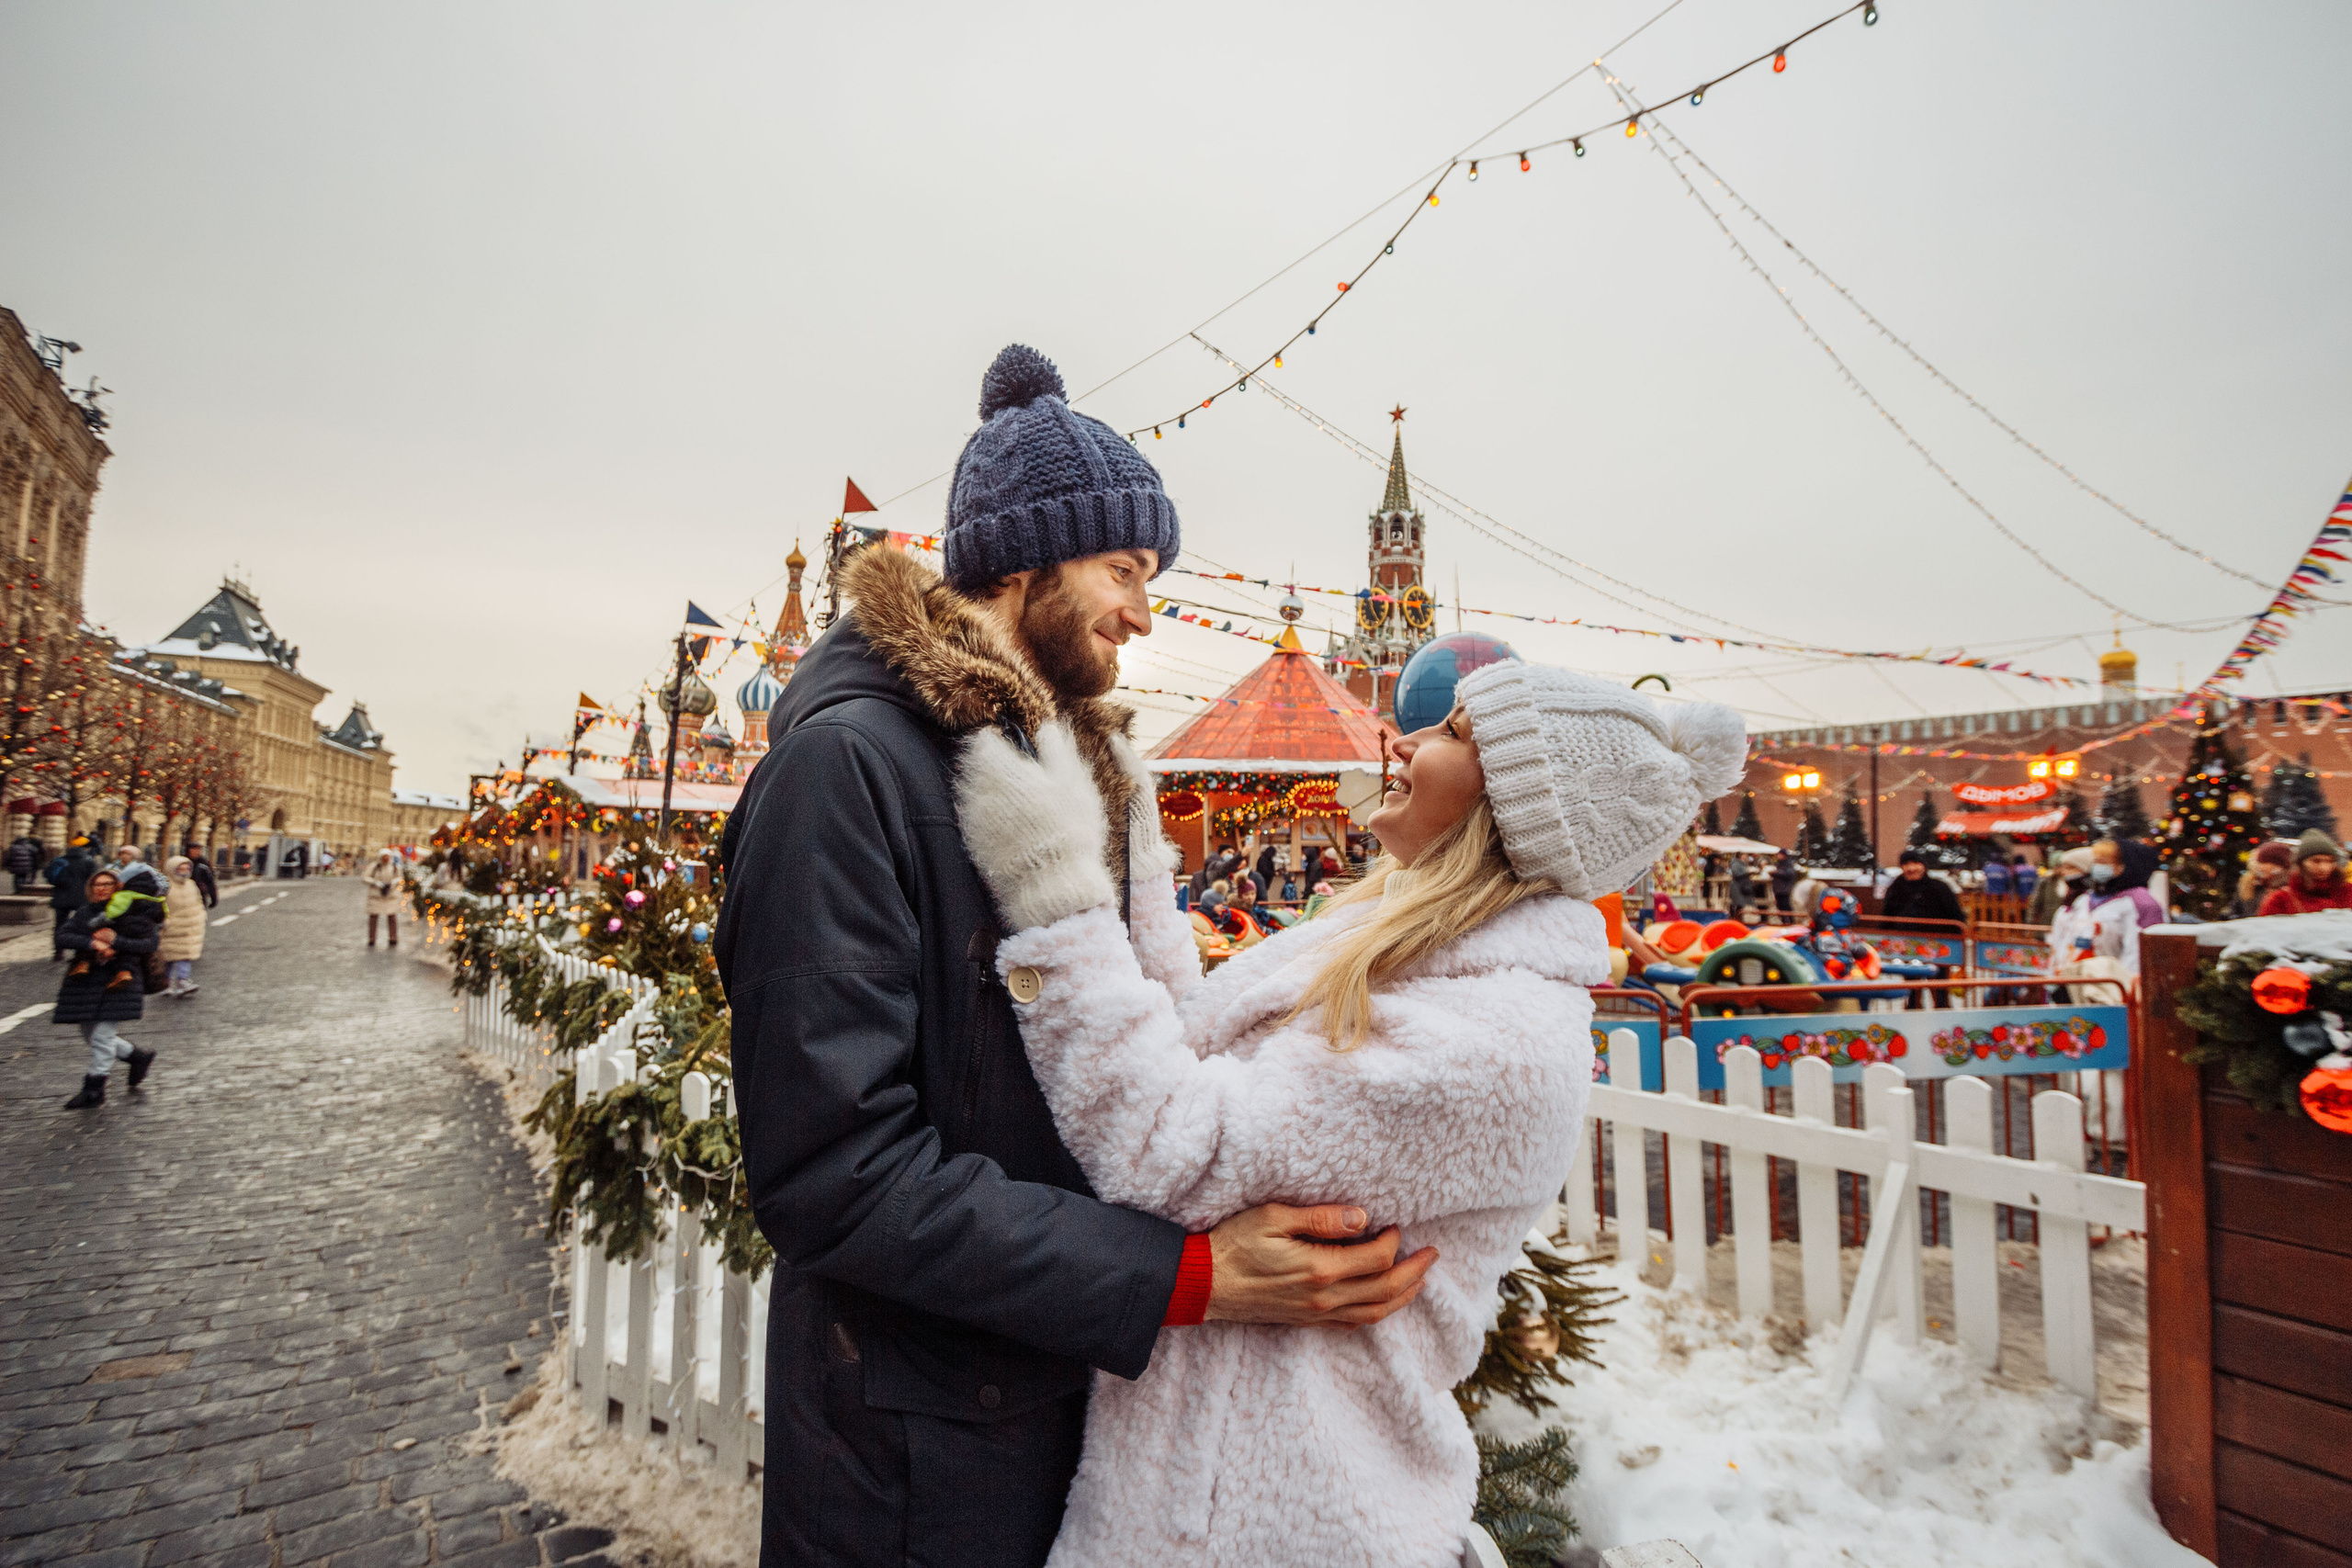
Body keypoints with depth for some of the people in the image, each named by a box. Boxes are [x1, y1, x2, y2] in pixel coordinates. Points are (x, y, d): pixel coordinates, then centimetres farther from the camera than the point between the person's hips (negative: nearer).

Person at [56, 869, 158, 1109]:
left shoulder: (132, 913, -2)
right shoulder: (84, 912, 10)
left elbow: (148, 944, -9)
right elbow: (62, 937, -3)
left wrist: (115, 940, -19)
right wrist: (93, 942, -18)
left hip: (118, 979, -6)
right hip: (87, 979, 6)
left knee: (101, 1035, -6)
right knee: (89, 1034, 10)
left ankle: (94, 1090, 5)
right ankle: (139, 1056, 30)